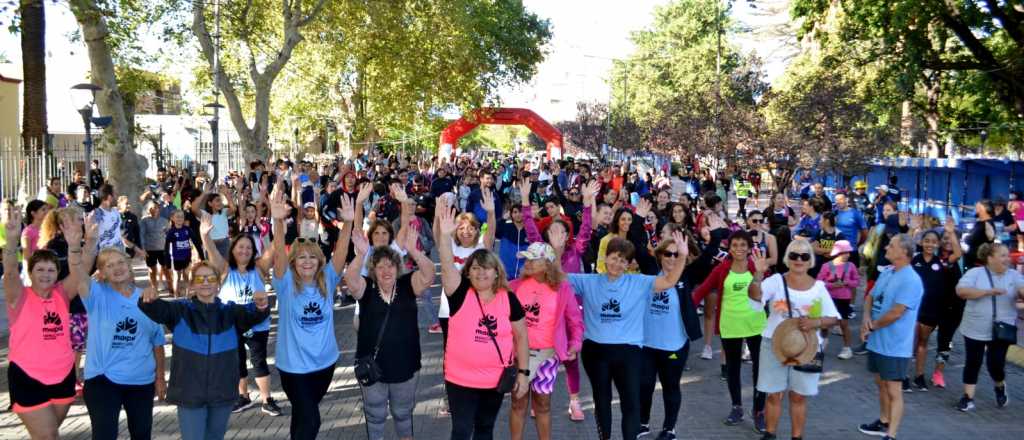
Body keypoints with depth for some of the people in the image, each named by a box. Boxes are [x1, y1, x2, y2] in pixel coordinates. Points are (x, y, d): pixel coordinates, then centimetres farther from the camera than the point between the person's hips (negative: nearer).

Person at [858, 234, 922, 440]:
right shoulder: (886, 273, 7)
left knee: (893, 391, -3)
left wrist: (871, 326, -10)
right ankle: (883, 422, 37)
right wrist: (866, 319, -8)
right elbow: (870, 297, 12)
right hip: (877, 341, 9)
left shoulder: (911, 280, -20)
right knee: (881, 383, 21)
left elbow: (895, 313, -23)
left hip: (895, 345, -9)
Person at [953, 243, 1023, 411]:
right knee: (972, 363, 5)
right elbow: (961, 290, -18)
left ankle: (1000, 387, 33)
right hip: (975, 330, -1)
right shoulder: (975, 273, -6)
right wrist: (988, 291, -23)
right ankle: (968, 398, 15)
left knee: (996, 364, 1)